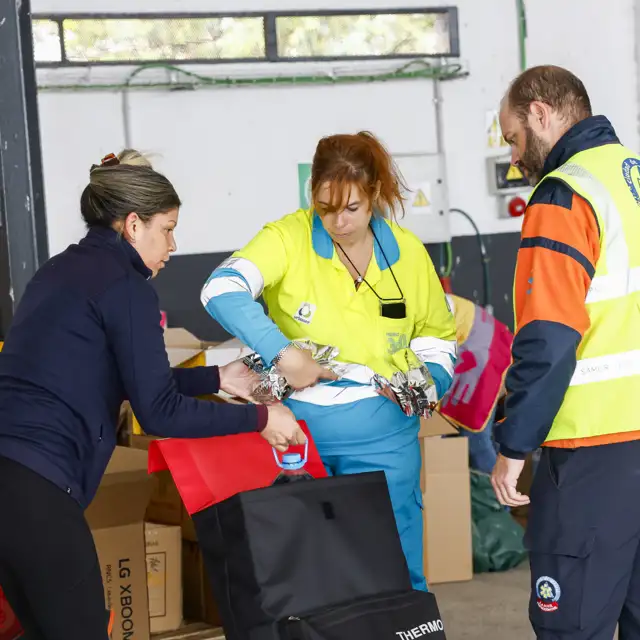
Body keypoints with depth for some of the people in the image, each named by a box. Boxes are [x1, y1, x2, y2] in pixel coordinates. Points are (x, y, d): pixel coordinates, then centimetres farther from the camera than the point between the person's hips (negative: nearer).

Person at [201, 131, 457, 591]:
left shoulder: (407, 252, 1)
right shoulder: (289, 238, -10)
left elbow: (438, 337, 15)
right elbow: (221, 290, -25)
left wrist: (428, 384, -5)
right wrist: (282, 353, -30)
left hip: (382, 438, 2)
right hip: (297, 432, -1)